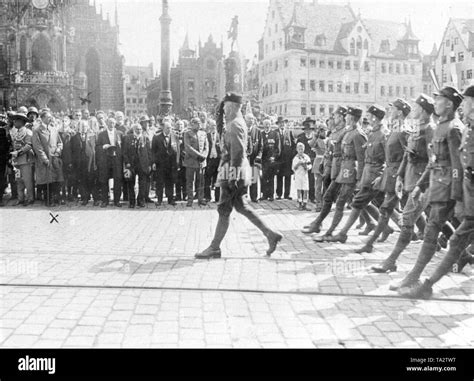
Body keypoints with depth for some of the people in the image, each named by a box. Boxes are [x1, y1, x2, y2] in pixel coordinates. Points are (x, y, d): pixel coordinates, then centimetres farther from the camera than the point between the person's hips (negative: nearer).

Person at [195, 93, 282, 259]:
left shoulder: (234, 125, -15)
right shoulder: (239, 123, 15)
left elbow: (238, 152, -22)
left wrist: (232, 177, -22)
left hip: (233, 172, -10)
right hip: (235, 172, 10)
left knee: (224, 211, -2)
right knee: (240, 207, 16)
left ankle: (214, 248, 8)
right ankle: (270, 234, 16)